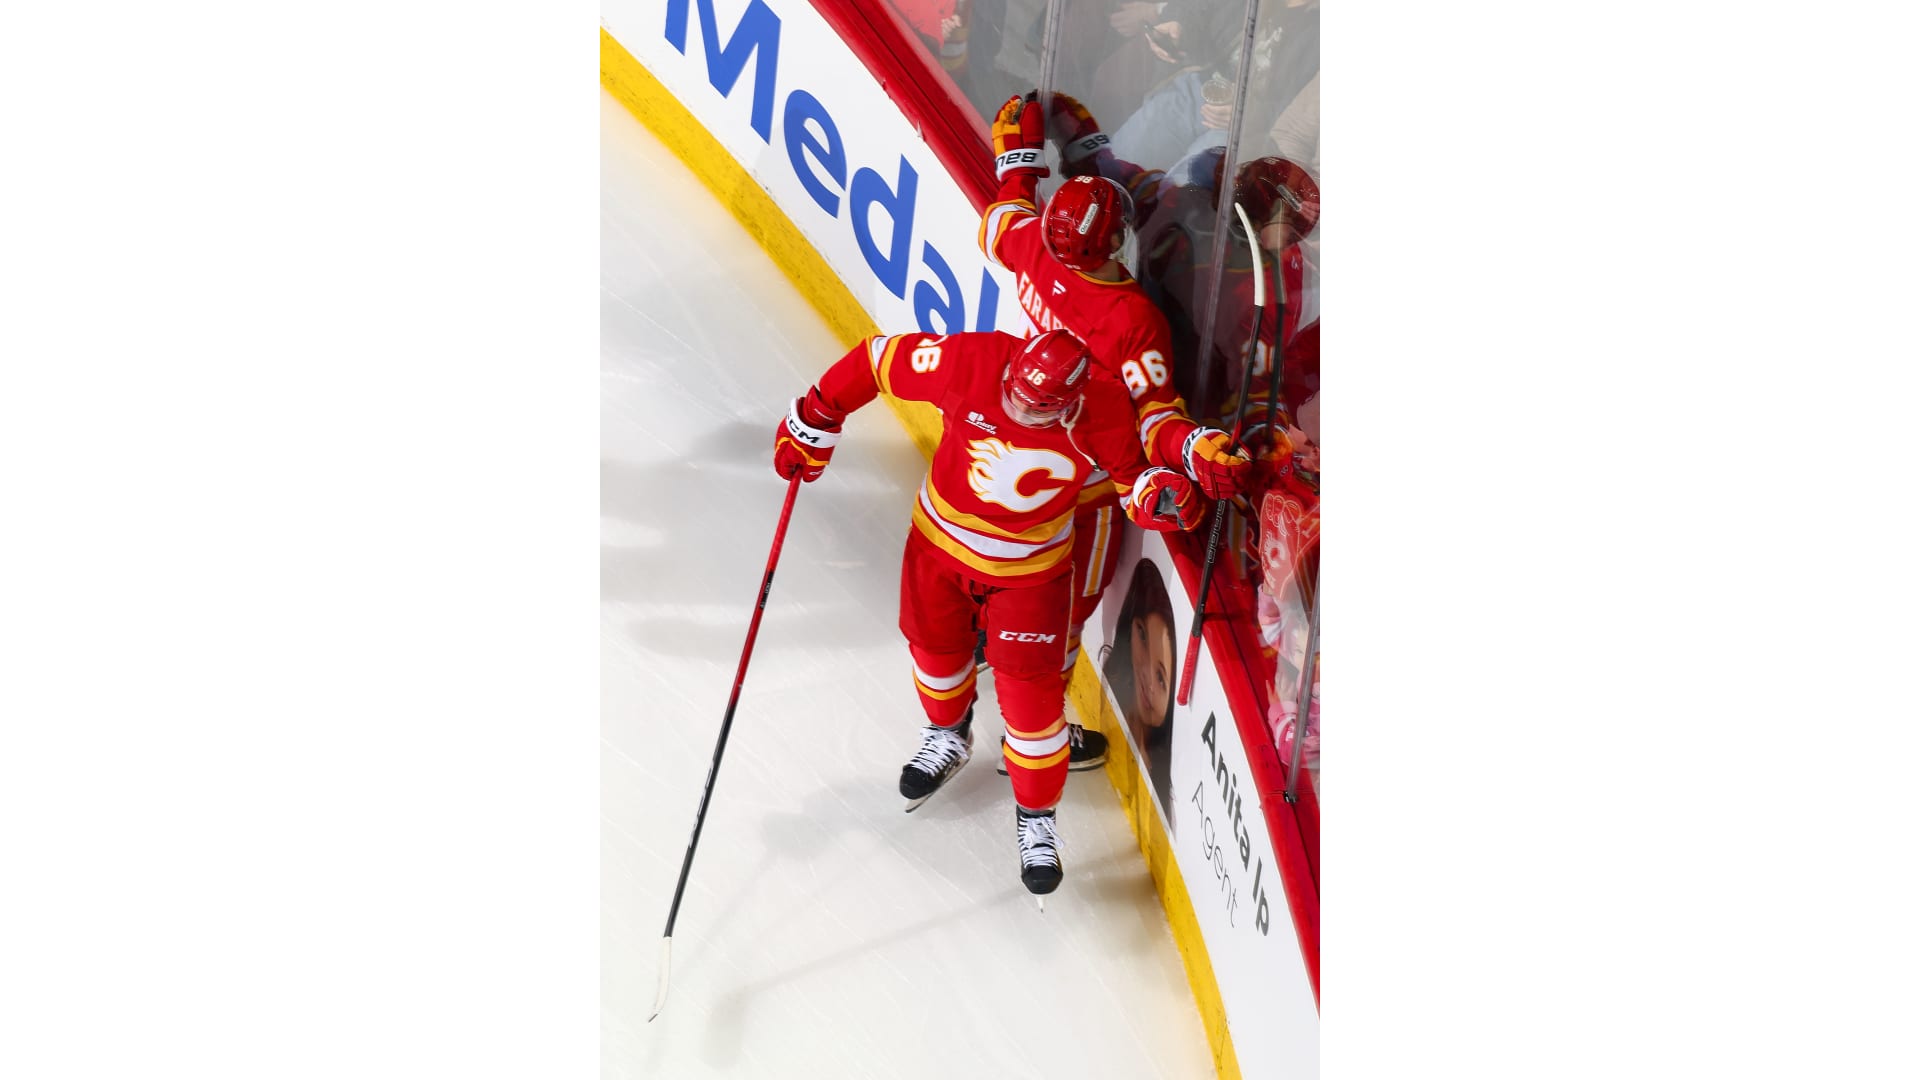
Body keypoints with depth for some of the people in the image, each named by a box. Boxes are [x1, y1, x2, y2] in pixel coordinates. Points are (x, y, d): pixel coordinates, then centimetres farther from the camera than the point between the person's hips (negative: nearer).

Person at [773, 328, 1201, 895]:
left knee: (1030, 690, 0)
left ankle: (1036, 815, 24)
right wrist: (814, 421, -9)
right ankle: (948, 735, 57)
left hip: (1029, 566, -2)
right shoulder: (971, 361, -29)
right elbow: (878, 359, -16)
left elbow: (1128, 477, -10)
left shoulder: (1102, 410, -27)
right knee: (936, 644, 23)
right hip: (942, 535, 2)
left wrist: (1159, 493, -33)